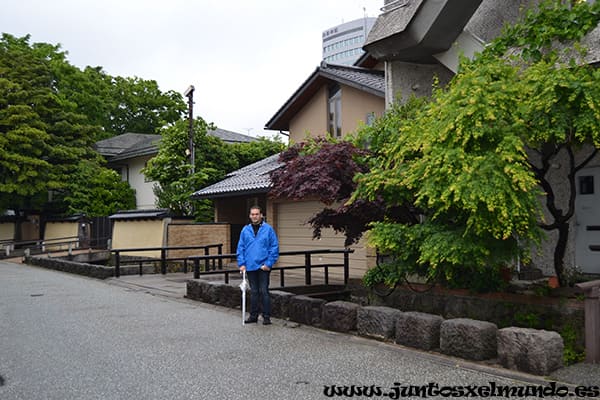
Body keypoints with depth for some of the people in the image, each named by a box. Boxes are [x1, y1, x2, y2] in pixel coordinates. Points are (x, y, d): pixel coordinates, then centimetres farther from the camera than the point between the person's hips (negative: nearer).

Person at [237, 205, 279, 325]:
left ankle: (266, 316, 8)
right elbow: (240, 248, 7)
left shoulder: (268, 229, -4)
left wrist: (269, 263, -11)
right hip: (250, 267, 3)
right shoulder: (245, 230, 6)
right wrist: (241, 264, -2)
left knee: (264, 291, -1)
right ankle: (253, 315, 22)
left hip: (263, 267, -3)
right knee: (253, 292, 13)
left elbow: (274, 247, -5)